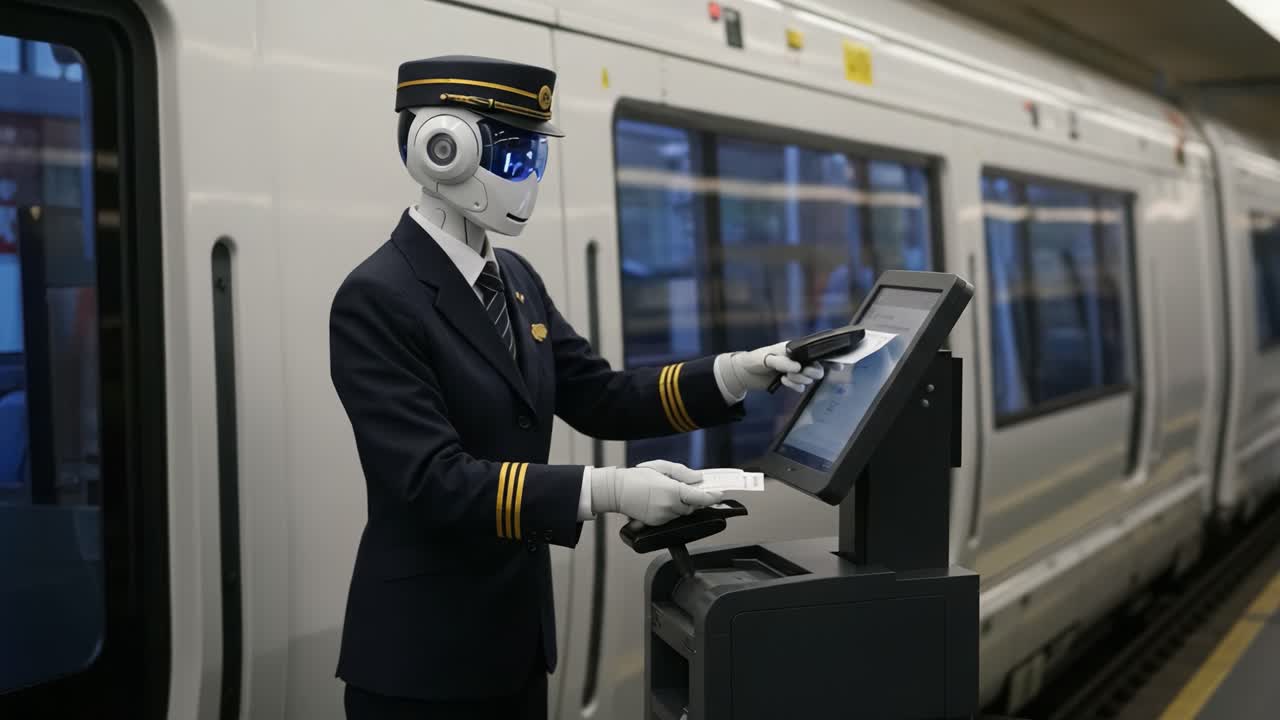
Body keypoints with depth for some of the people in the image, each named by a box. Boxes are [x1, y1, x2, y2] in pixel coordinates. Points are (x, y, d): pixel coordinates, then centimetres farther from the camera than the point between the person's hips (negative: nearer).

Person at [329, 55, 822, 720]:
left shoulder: (516, 279, 7)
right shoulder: (376, 300, -18)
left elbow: (601, 400, 5)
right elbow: (435, 480, -25)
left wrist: (736, 374, -8)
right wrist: (606, 490, -32)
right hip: (425, 648, -7)